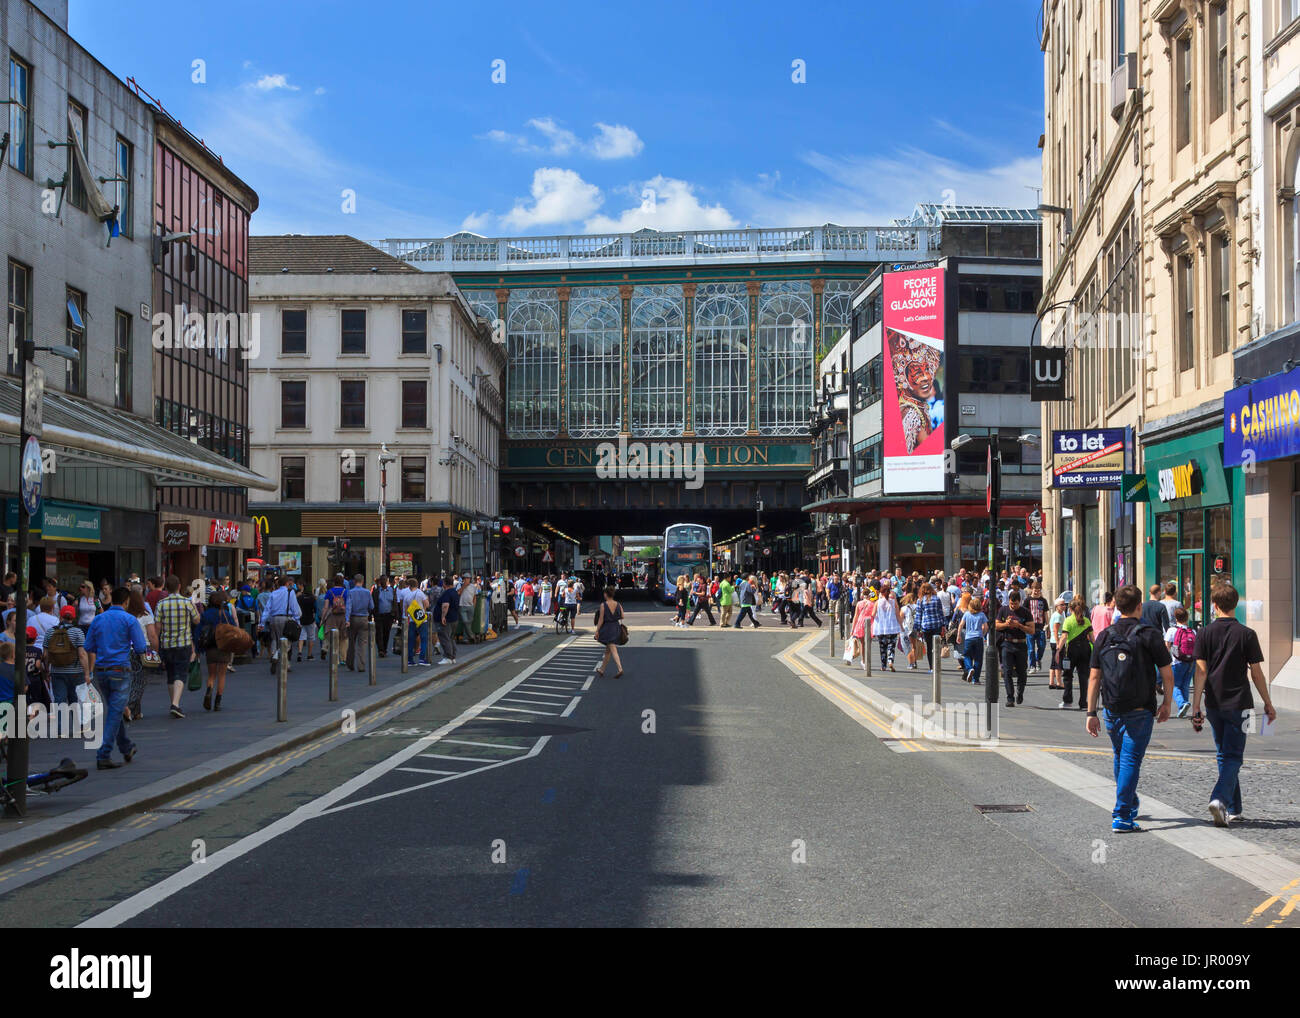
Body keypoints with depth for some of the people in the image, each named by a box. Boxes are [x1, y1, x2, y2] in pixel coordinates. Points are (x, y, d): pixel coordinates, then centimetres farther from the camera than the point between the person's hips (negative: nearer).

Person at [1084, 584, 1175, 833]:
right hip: (1140, 711, -4)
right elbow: (1167, 675, -5)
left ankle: (1130, 804, 39)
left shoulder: (1104, 636, 2)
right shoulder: (1149, 636, -7)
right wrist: (1167, 703, 11)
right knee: (1130, 760, -2)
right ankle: (1121, 816, -7)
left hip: (1112, 710, 4)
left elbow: (1094, 677, 2)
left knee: (1121, 758, 20)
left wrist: (1091, 713, 6)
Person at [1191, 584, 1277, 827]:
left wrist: (1196, 707, -4)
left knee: (1225, 755, 15)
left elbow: (1201, 672, -5)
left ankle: (1233, 810, 20)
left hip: (1214, 704, 2)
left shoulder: (1205, 634, -1)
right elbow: (1256, 673, -2)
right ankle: (1220, 799, -23)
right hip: (1238, 704, -2)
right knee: (1233, 756, 0)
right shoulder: (1246, 634, -5)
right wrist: (1268, 704, 8)